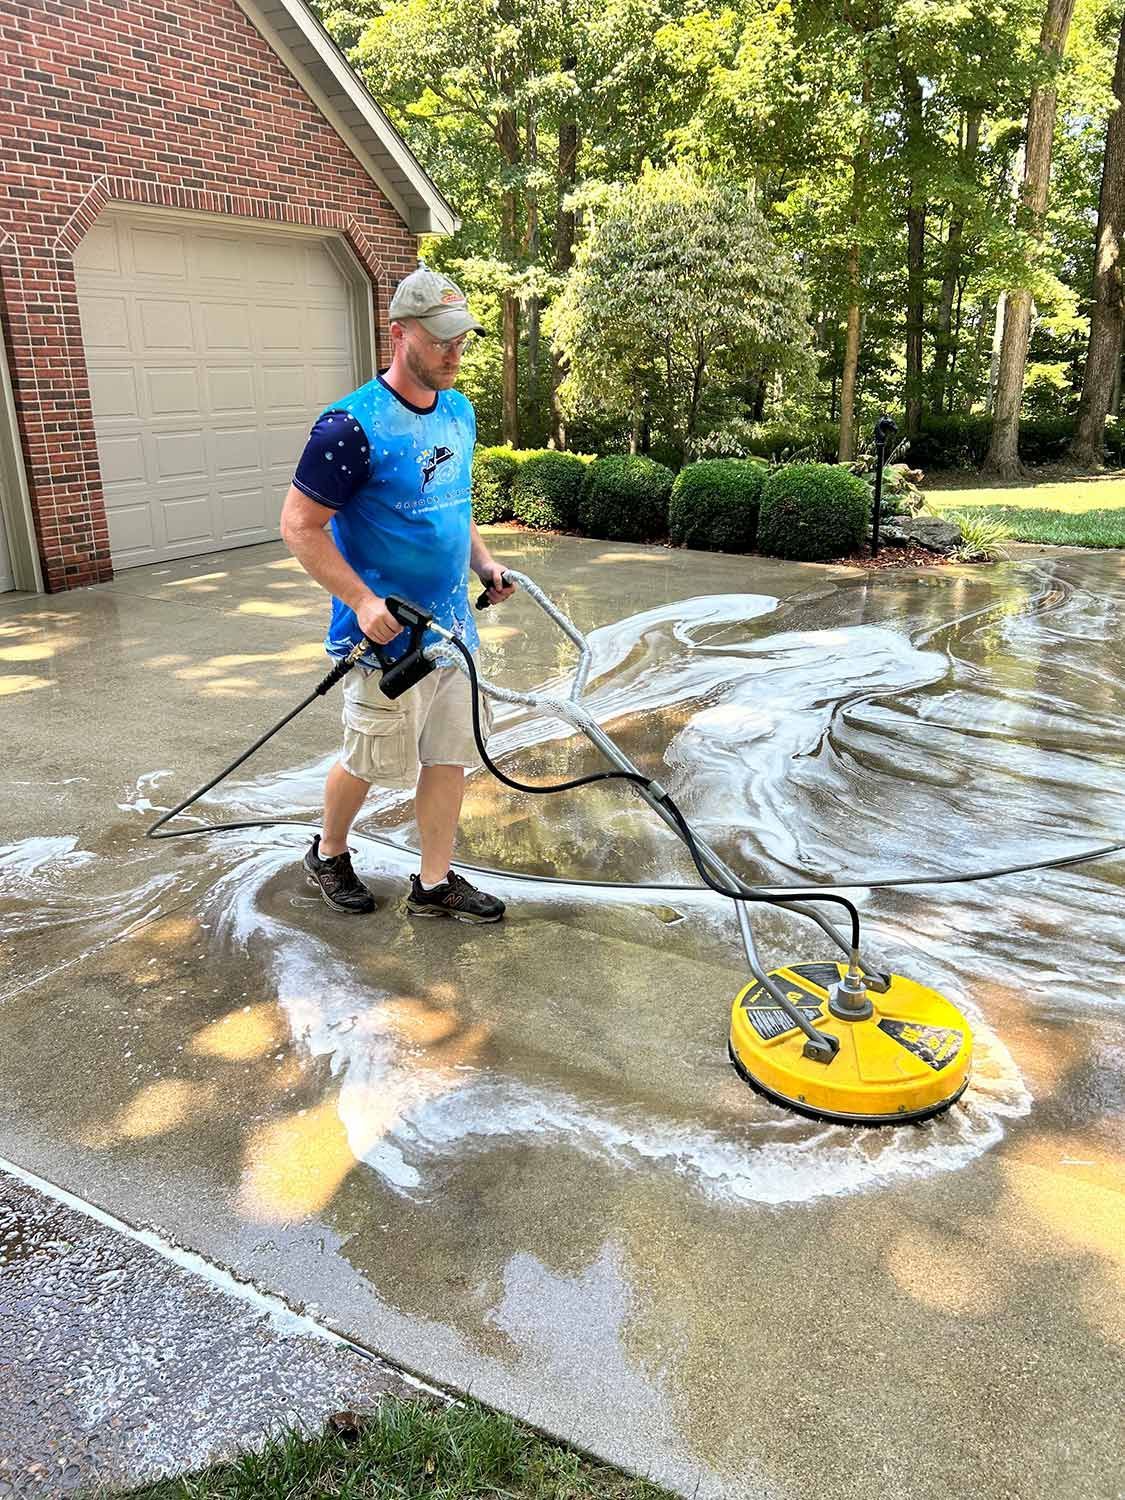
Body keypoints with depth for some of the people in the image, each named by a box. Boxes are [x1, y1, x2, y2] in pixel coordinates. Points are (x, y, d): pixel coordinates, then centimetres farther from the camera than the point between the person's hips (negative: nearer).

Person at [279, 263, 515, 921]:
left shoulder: (459, 410, 7)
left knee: (450, 755, 10)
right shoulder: (353, 425, -18)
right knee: (370, 761, 7)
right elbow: (300, 525, -15)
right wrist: (363, 601, -22)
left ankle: (435, 884, 24)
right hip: (387, 633, -7)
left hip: (453, 626, 7)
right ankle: (328, 855, 35)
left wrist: (483, 560, 7)